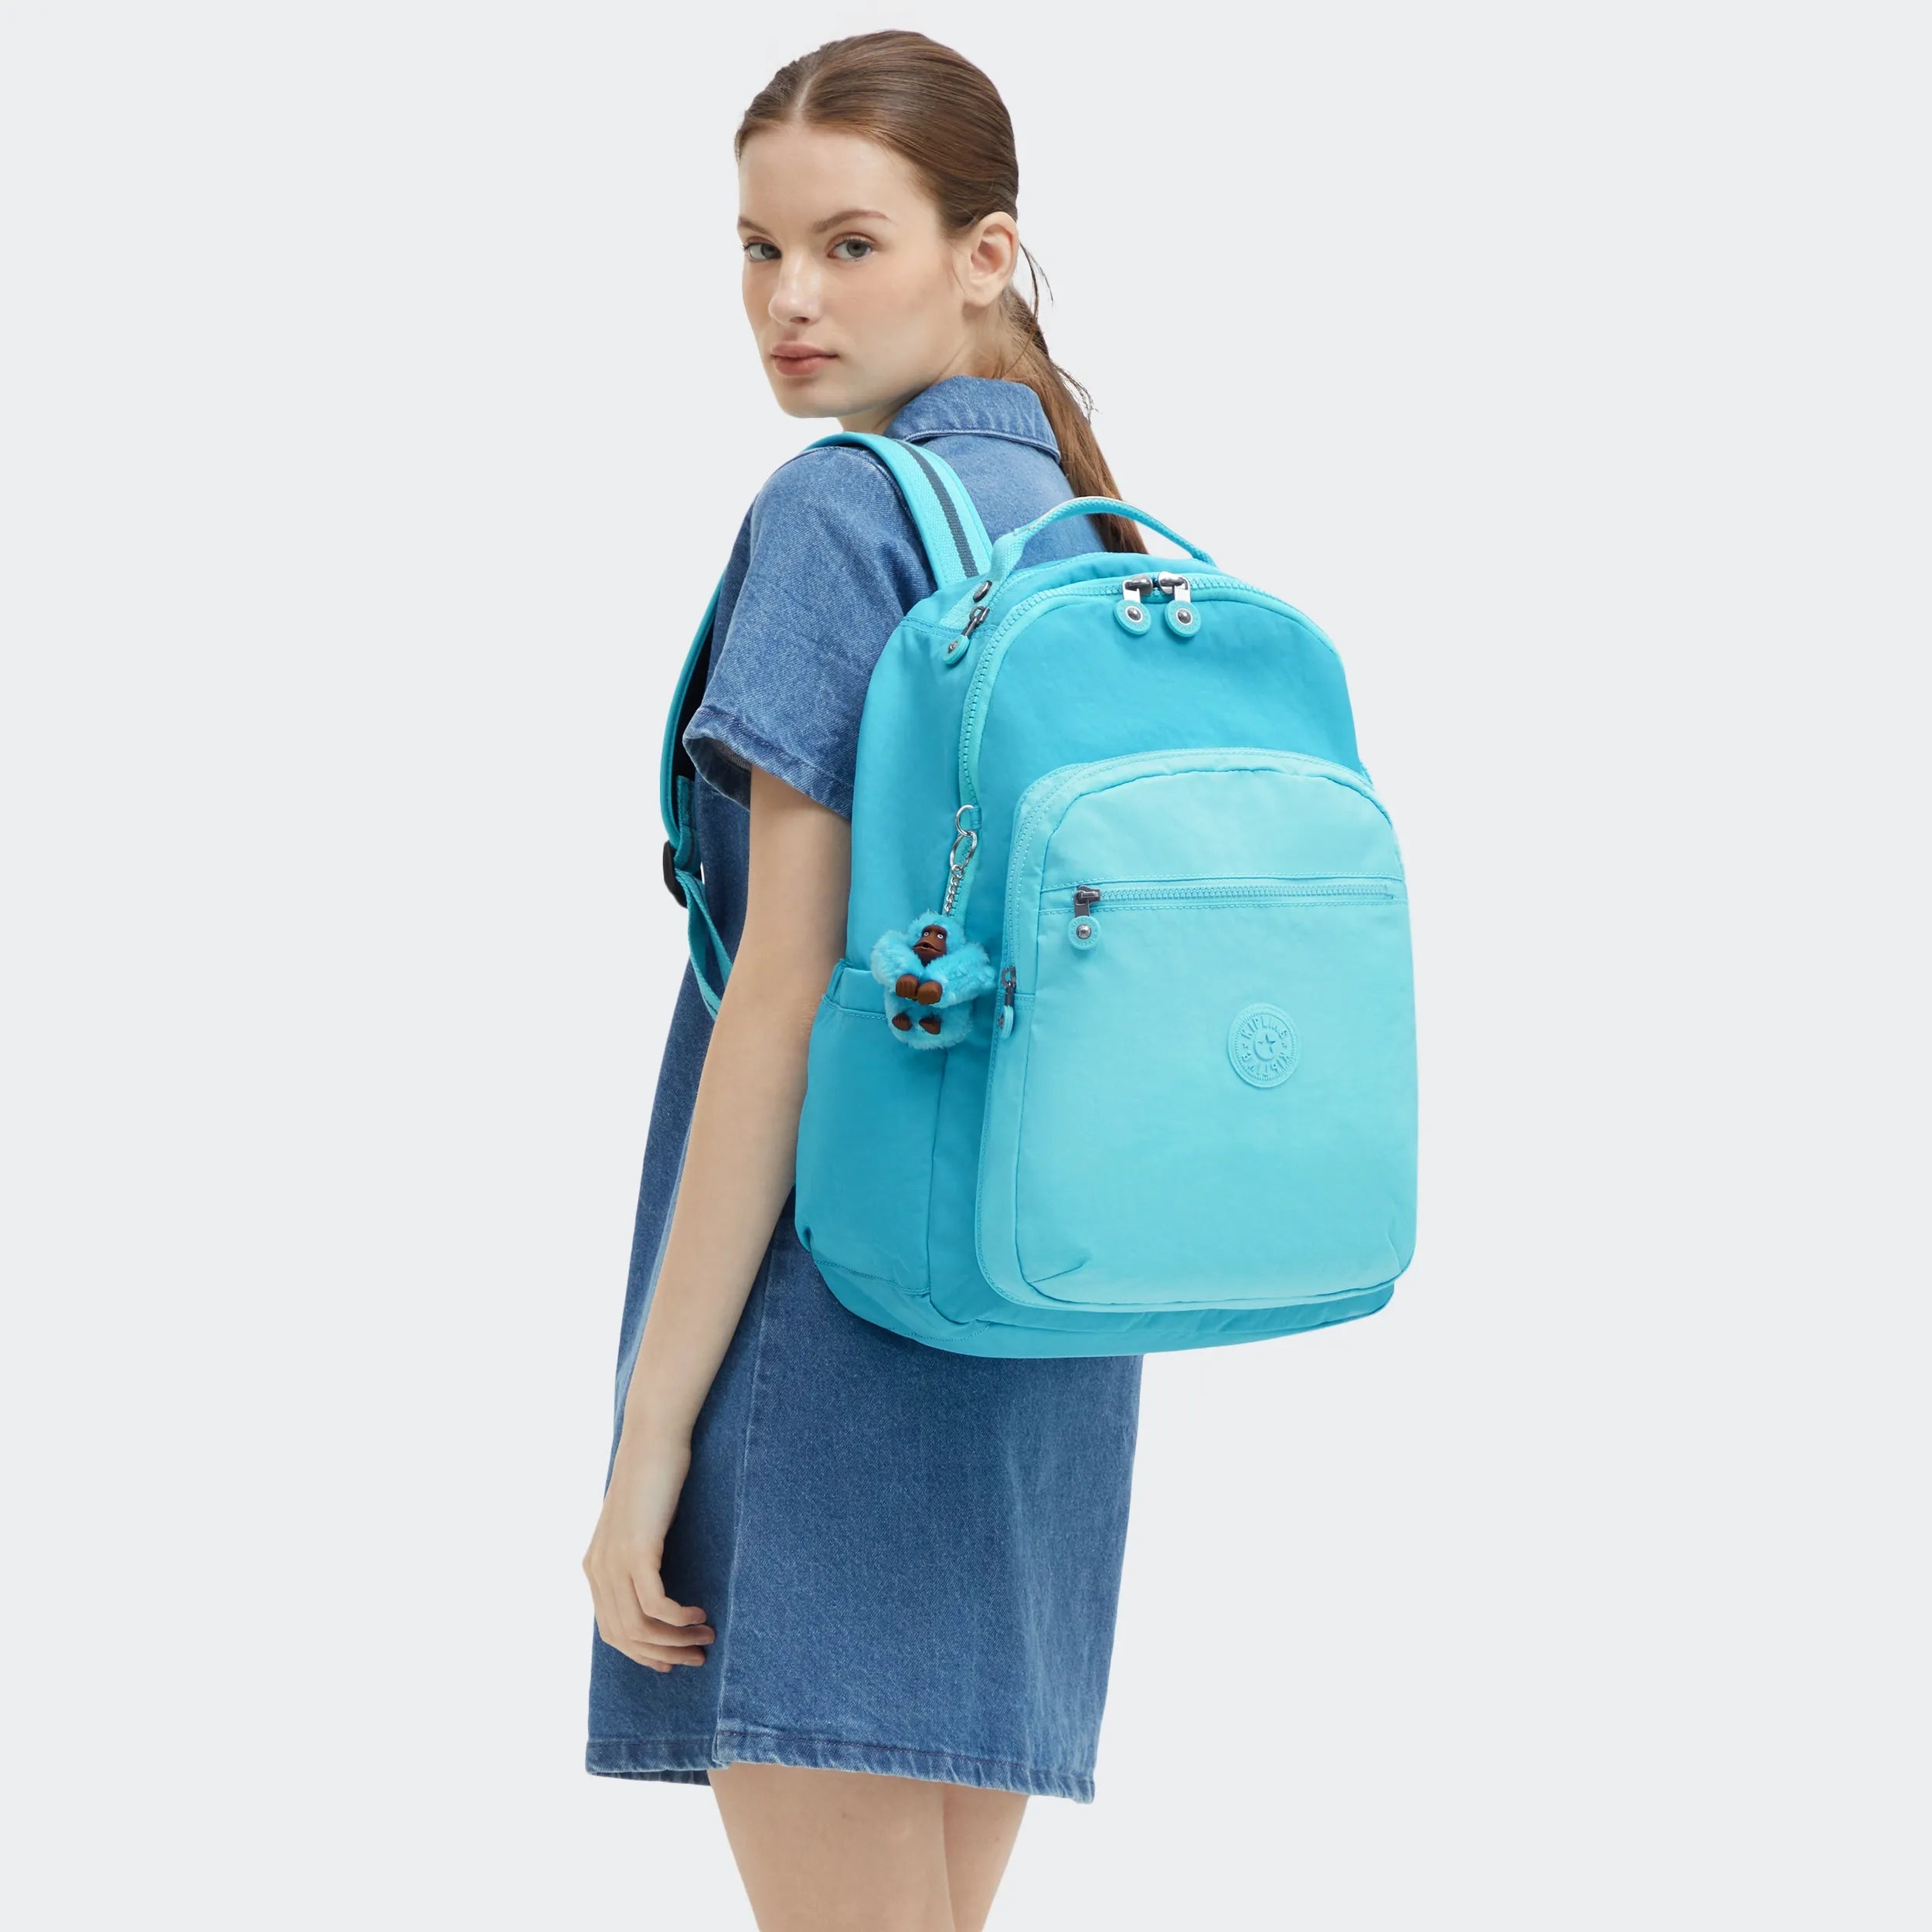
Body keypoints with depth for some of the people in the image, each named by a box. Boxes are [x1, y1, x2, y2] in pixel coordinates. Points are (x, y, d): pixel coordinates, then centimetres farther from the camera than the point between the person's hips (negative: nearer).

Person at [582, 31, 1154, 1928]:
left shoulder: (841, 514, -9)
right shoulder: (1106, 544, 14)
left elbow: (786, 997, -14)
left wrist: (651, 1427, -12)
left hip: (841, 1305, -8)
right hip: (1052, 1340, 8)